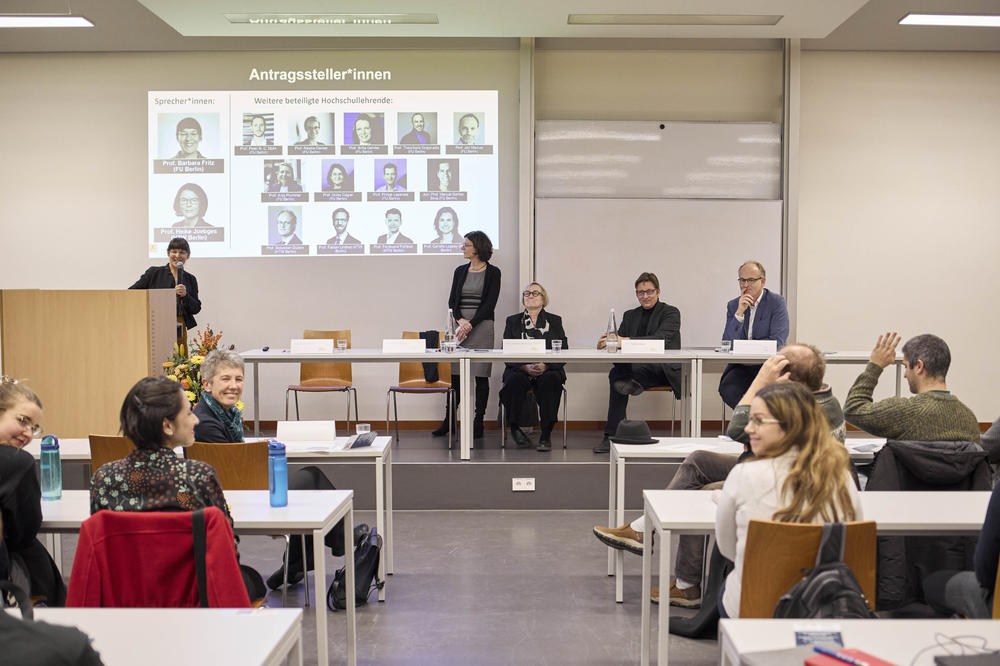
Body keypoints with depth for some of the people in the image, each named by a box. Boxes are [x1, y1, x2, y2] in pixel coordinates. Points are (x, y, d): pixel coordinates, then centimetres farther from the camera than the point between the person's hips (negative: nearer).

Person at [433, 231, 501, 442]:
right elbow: (452, 301, 8)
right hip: (460, 325, 4)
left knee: (481, 375, -2)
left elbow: (490, 304, -7)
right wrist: (461, 320, -10)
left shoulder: (493, 272, 0)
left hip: (482, 327, -4)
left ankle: (478, 423, 4)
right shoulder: (460, 271, 13)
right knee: (455, 374, 3)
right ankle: (449, 420, 11)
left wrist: (470, 325, -14)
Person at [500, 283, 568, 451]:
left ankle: (546, 434, -27)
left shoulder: (555, 321, 15)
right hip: (519, 370, 0)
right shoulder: (512, 321, 16)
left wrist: (545, 366, -16)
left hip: (548, 370, 0)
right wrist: (525, 367, -15)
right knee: (515, 380, -34)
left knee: (550, 380, -34)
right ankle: (515, 428, -16)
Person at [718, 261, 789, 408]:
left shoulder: (776, 302, -1)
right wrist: (739, 312, -12)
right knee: (727, 388, -27)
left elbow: (777, 342, -10)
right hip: (740, 367, 3)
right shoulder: (733, 305, 9)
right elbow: (727, 344, -3)